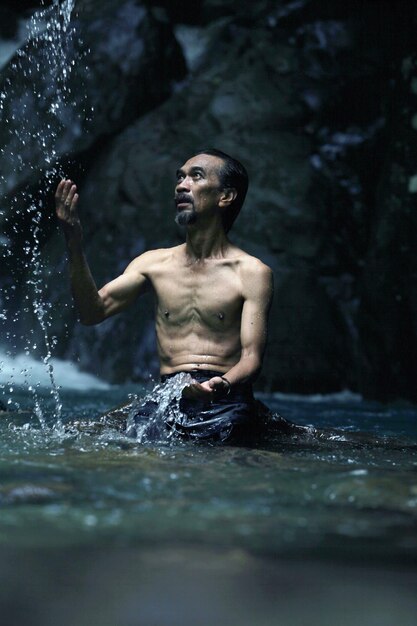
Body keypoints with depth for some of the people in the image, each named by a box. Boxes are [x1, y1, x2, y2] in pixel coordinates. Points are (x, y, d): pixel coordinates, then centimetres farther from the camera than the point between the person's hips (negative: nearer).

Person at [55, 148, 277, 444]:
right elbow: (94, 311, 7)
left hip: (224, 405, -2)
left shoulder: (251, 273, 4)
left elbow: (252, 357, -3)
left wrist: (223, 385, -26)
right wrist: (75, 245, -5)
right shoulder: (154, 263, 17)